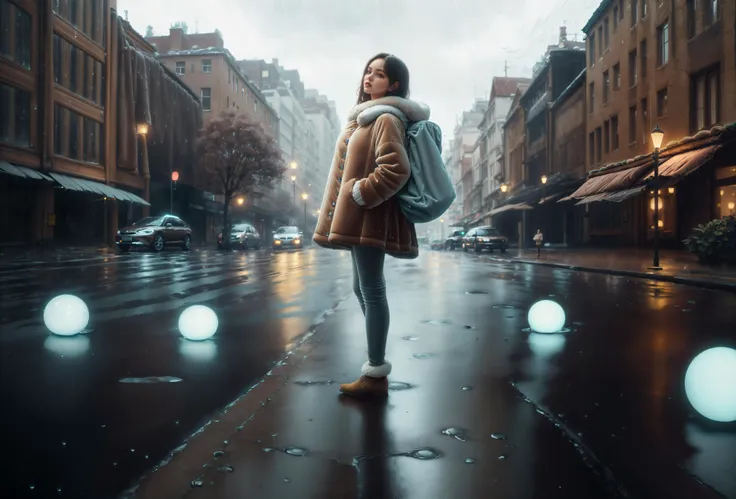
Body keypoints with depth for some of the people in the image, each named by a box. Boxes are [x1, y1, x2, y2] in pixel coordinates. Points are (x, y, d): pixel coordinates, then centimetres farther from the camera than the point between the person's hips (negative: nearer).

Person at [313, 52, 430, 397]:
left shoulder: (386, 118, -12)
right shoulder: (368, 115, 21)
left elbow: (395, 169, -26)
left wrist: (359, 194, -18)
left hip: (369, 216, -11)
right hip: (360, 216, 11)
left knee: (371, 291, -8)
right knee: (362, 289, 14)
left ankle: (375, 375, -1)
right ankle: (376, 365, 23)